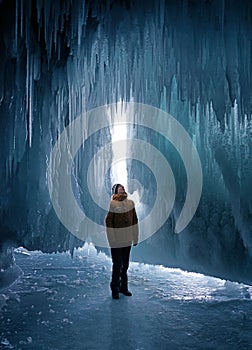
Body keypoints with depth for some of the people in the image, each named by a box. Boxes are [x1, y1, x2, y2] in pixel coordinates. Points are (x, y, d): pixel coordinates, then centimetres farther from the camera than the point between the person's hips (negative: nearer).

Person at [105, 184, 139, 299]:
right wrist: (112, 240, -14)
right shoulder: (113, 204, -10)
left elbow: (134, 220, 10)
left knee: (125, 265, 15)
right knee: (117, 265, 0)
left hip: (127, 240, 5)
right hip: (116, 242, -5)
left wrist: (135, 237, 9)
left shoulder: (130, 203, 5)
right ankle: (115, 289, 14)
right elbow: (108, 222, -11)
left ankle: (123, 287, 29)